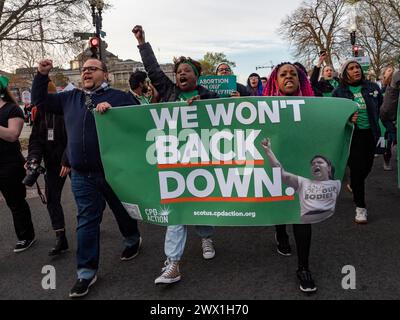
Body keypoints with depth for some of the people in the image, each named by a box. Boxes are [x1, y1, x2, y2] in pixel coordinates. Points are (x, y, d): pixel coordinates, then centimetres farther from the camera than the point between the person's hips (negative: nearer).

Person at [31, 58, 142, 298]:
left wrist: (112, 109, -25)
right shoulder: (71, 98, 13)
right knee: (87, 221, 7)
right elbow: (40, 100, 22)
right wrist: (42, 75, 9)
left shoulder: (119, 96, -2)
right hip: (82, 175, 4)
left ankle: (133, 240, 45)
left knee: (123, 210, 16)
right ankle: (87, 271, 17)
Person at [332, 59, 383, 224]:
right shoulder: (338, 92, -5)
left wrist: (375, 123, 10)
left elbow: (381, 107, 15)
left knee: (367, 167, 11)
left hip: (370, 134, 4)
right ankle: (360, 207, 8)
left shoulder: (372, 87, 2)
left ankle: (354, 186, 45)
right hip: (352, 135, -3)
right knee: (357, 168, -4)